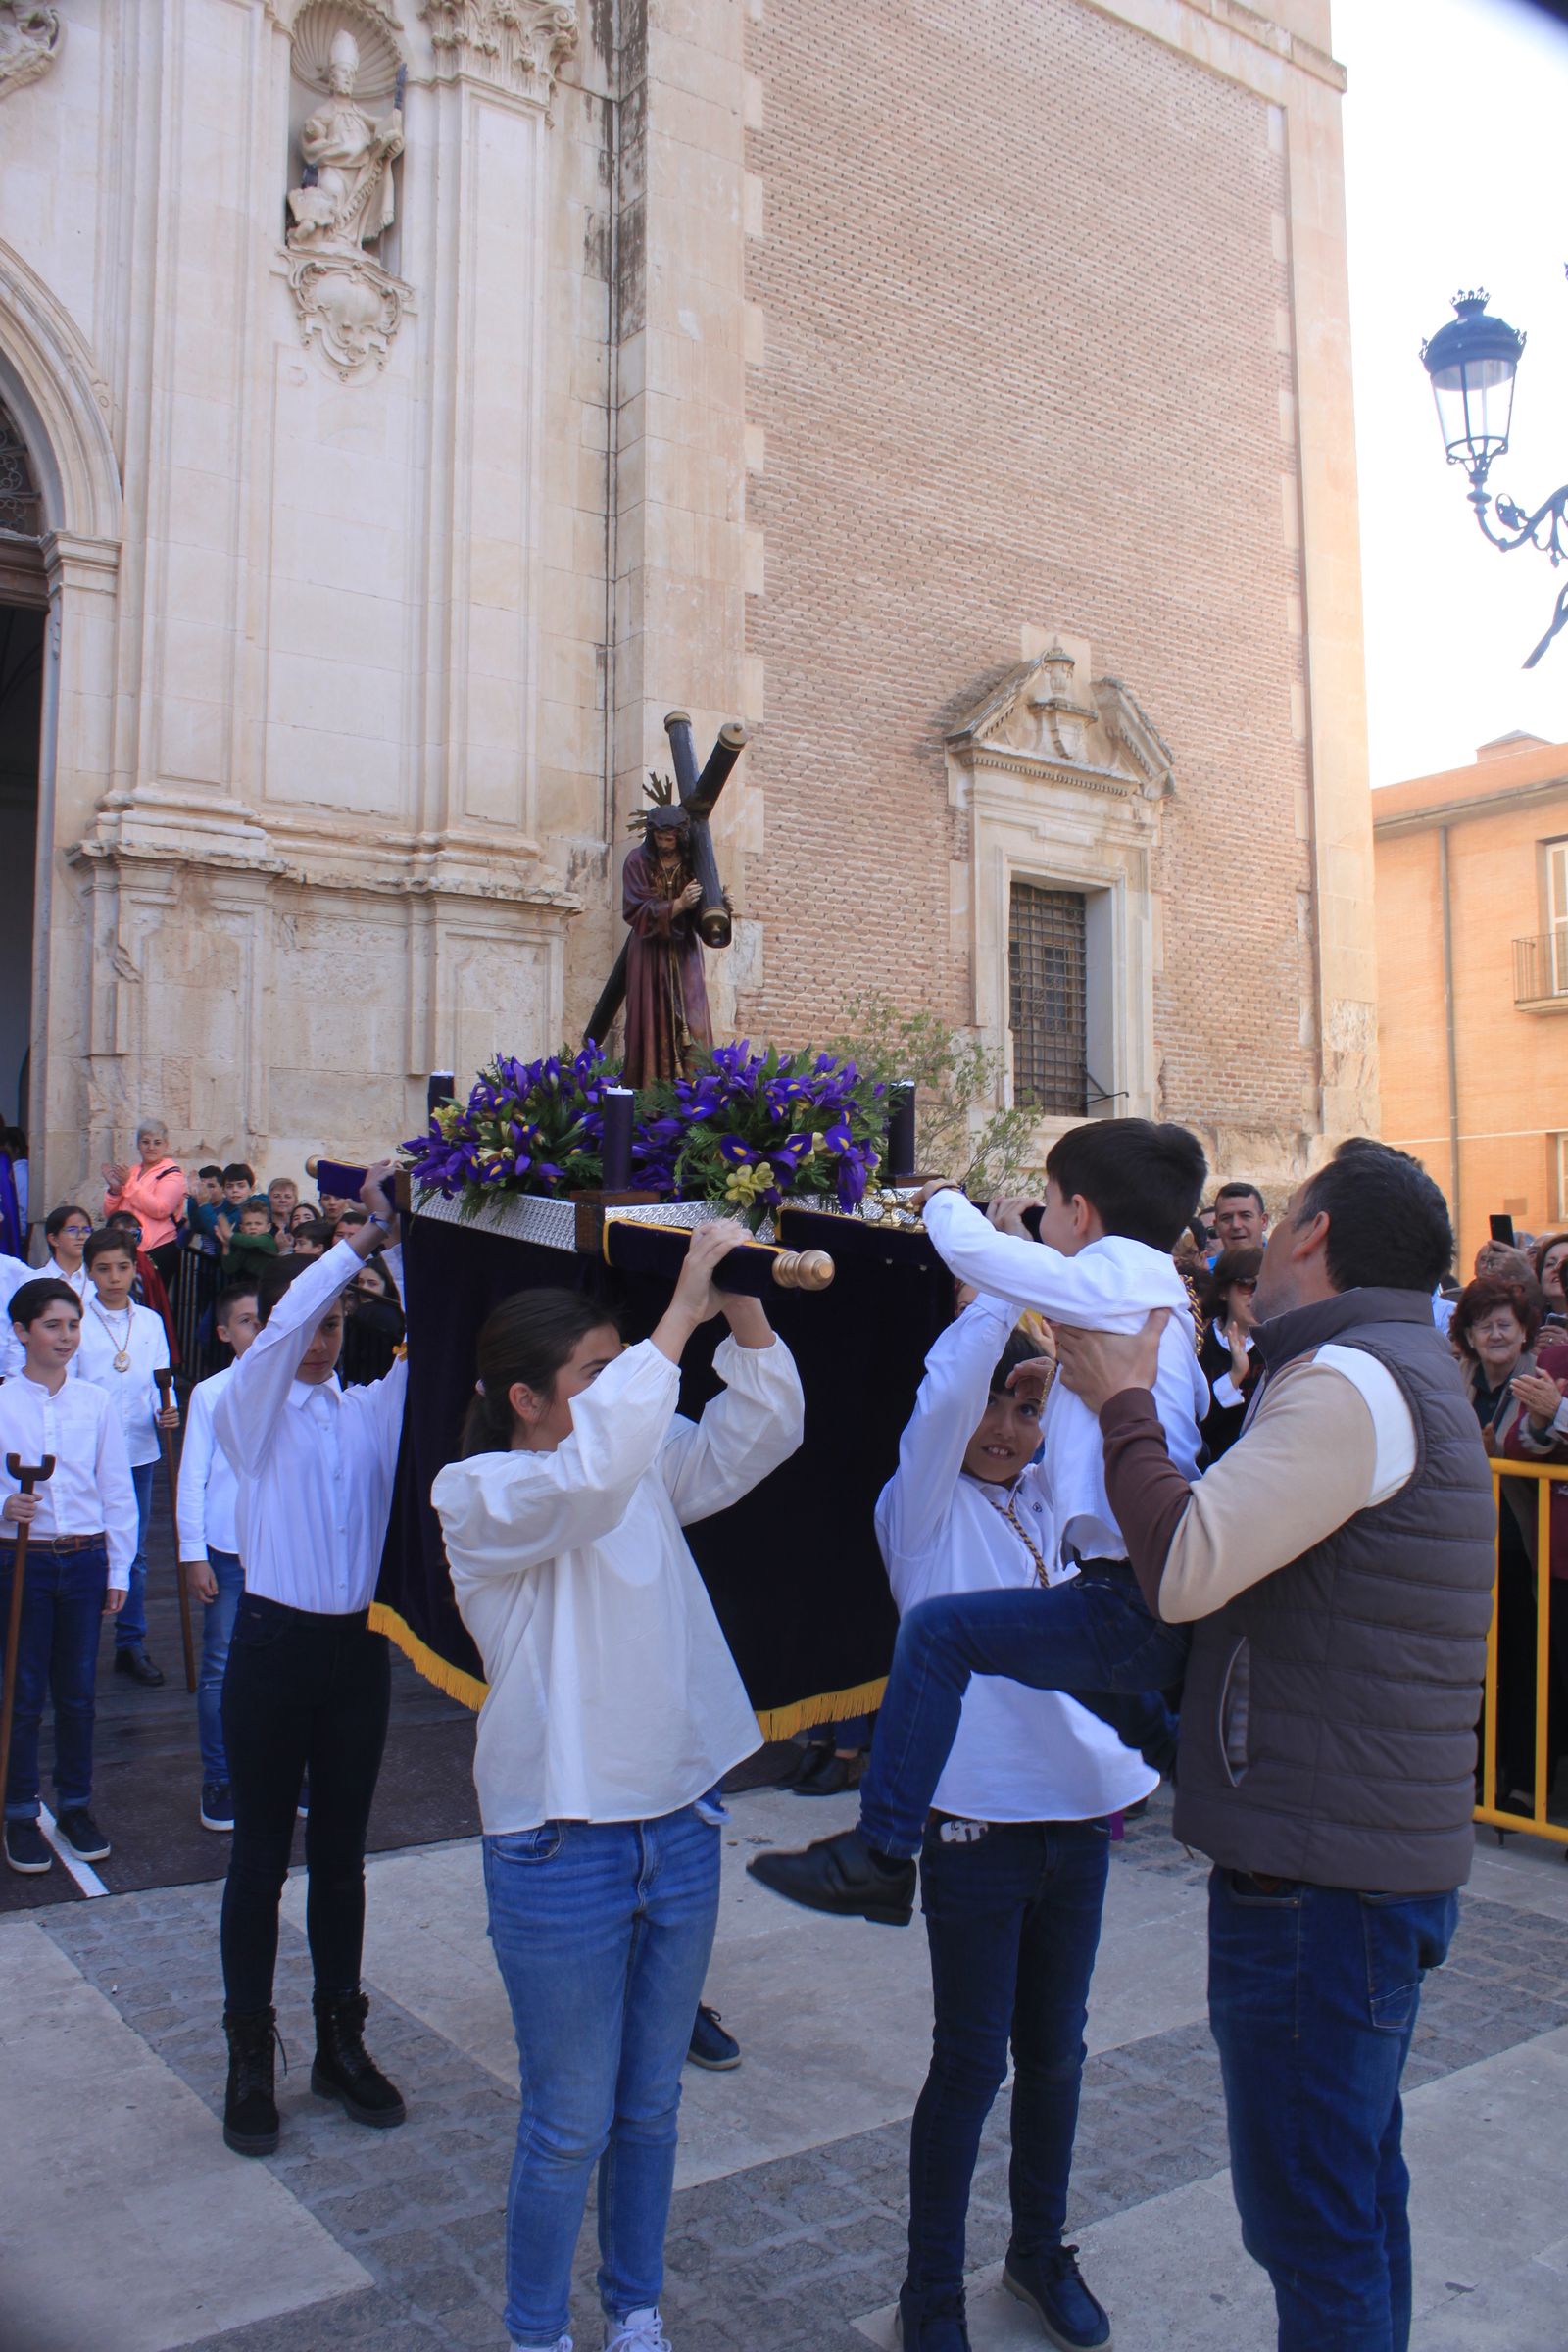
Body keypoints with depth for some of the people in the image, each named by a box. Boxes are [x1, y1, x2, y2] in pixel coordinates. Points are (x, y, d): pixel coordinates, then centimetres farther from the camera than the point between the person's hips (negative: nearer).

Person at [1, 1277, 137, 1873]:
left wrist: (118, 1571, 5)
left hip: (85, 1559, 2)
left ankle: (76, 1806, 25)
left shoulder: (95, 1403, 2)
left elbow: (118, 1492, 6)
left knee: (78, 1690, 10)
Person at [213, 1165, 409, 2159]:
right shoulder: (250, 1406, -1)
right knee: (262, 1853, 6)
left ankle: (342, 2040, 26)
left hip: (358, 1647, 3)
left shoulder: (374, 1408, 9)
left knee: (342, 1852, 14)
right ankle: (250, 2058, 18)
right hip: (276, 1641, -3)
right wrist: (367, 1237, -23)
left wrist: (407, 1247, -19)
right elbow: (283, 1323, -20)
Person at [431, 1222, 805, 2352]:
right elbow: (584, 1477, -35)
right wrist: (683, 1314, -36)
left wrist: (744, 1309, -19)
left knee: (651, 2108, 21)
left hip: (681, 1828, 5)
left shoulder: (646, 1465, 3)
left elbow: (761, 1435, -3)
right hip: (561, 1847, -5)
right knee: (570, 2127, 10)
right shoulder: (477, 1494, -15)